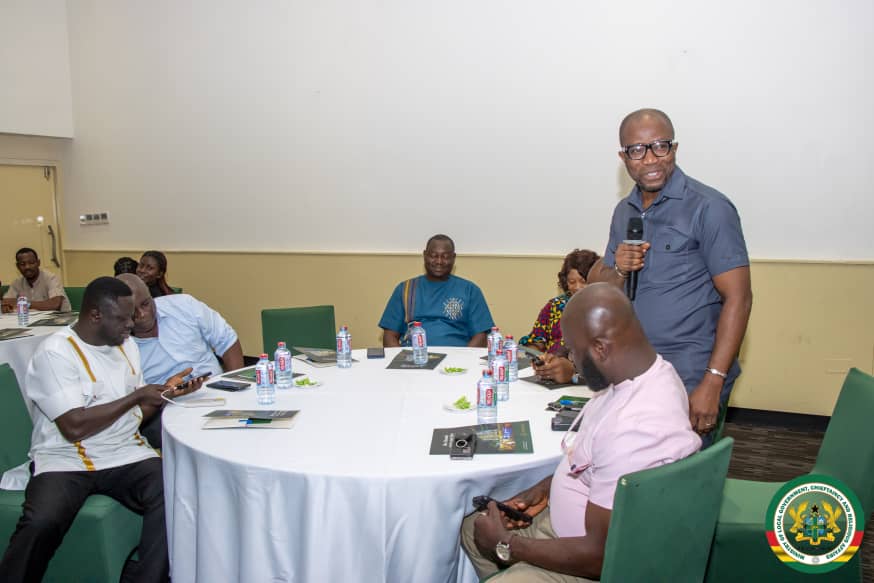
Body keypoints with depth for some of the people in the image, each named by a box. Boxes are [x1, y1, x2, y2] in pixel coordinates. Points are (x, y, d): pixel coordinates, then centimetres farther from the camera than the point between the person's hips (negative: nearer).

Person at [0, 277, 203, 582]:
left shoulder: (126, 344, 11)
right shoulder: (55, 352, -11)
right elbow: (74, 427, -19)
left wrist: (165, 392, -3)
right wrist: (137, 396, -12)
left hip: (126, 453, 4)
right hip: (65, 460, -4)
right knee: (41, 523, -32)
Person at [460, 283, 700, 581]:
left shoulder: (636, 433, -36)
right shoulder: (646, 371, -5)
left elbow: (601, 556, -28)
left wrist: (505, 545, -16)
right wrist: (547, 487, 2)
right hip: (576, 522, 9)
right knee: (473, 528, 14)